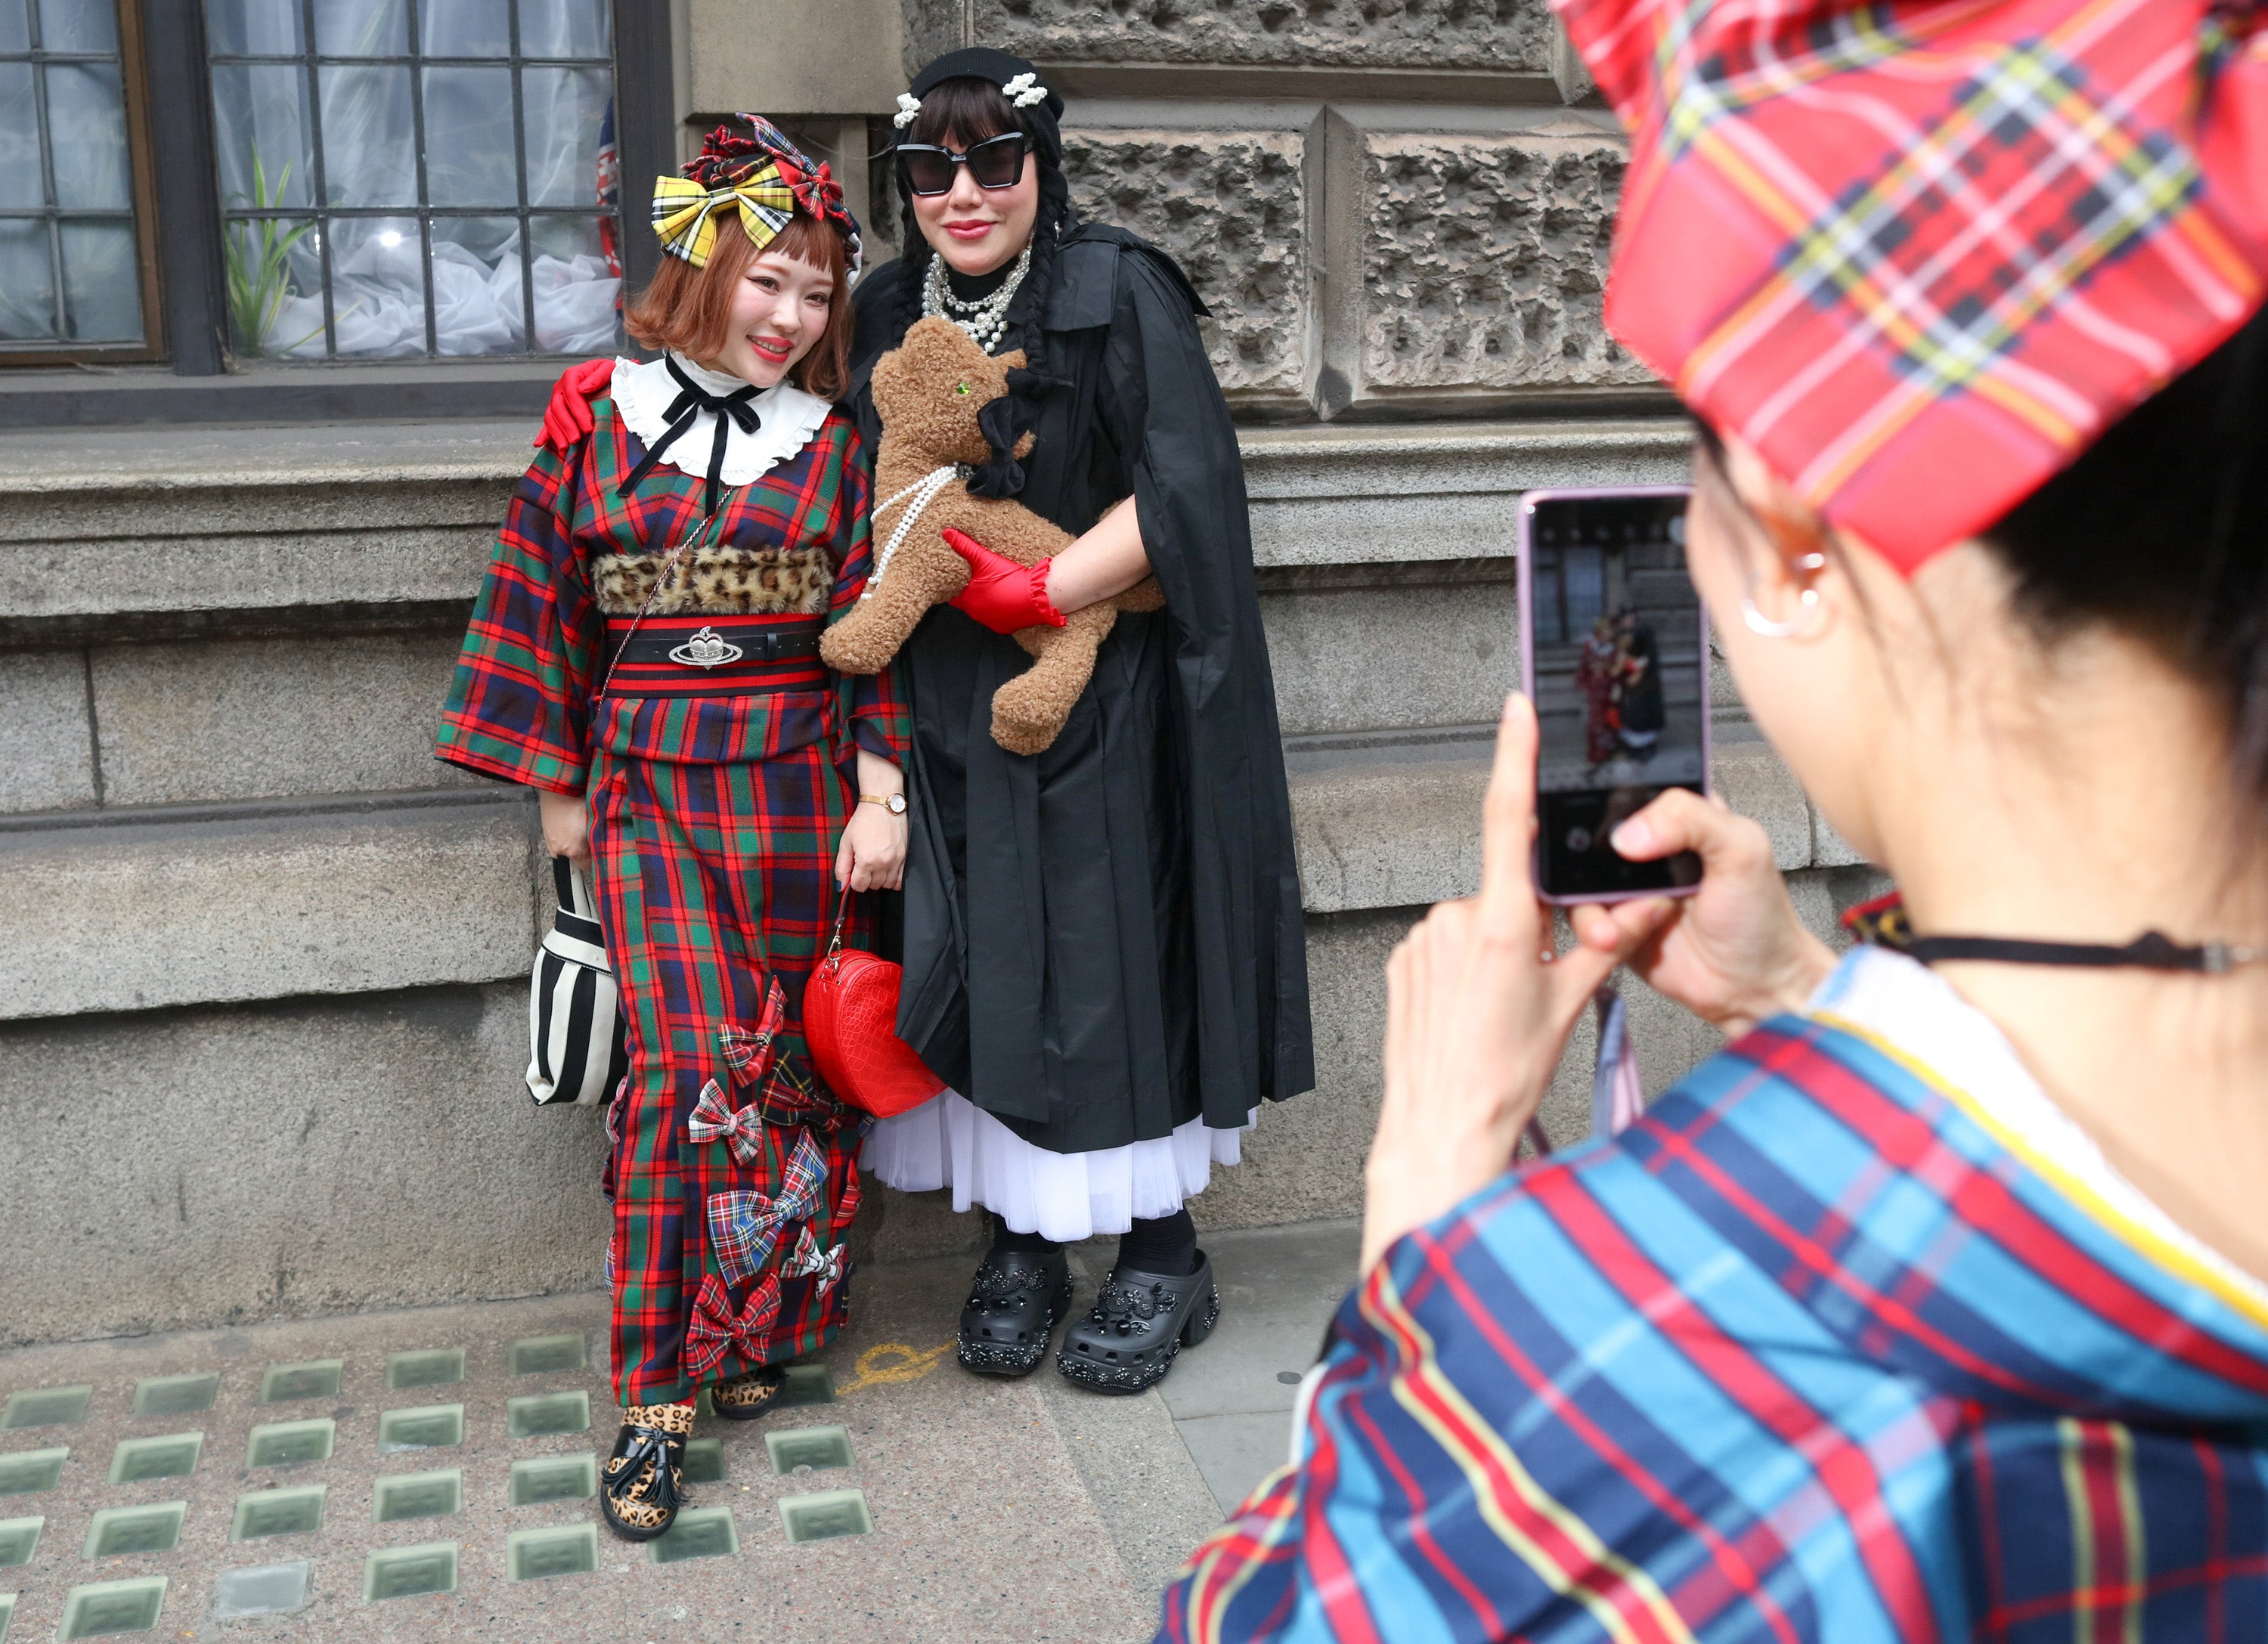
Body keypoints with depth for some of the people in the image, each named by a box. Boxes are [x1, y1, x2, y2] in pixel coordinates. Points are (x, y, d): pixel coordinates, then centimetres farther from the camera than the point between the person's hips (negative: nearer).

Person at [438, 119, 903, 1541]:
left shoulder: (835, 444, 3)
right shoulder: (599, 425, 2)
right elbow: (547, 612, 6)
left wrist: (880, 794, -4)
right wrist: (559, 788, 6)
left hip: (797, 787, 1)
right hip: (649, 790, -1)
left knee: (783, 1060, 6)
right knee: (694, 1063, -11)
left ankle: (750, 1333, 24)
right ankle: (660, 1398, -2)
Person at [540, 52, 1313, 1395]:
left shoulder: (1120, 293, -6)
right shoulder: (891, 316, 10)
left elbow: (1185, 488, -15)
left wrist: (1038, 591, -20)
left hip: (1105, 706, -5)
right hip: (948, 716, 5)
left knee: (1114, 959, 0)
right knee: (981, 966, 6)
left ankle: (1163, 1258, 15)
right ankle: (1022, 1242, 22)